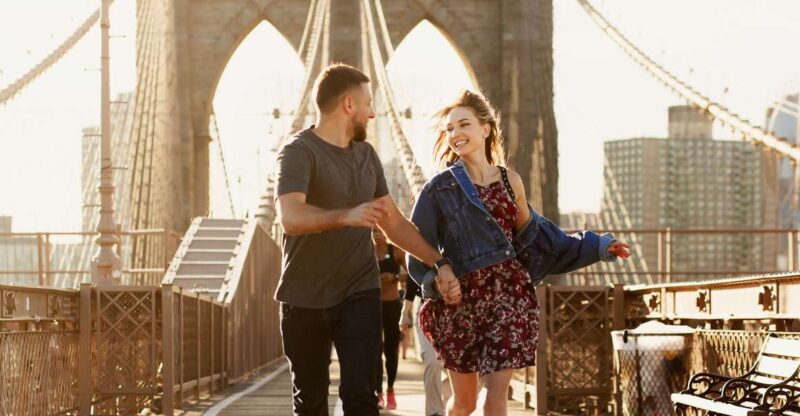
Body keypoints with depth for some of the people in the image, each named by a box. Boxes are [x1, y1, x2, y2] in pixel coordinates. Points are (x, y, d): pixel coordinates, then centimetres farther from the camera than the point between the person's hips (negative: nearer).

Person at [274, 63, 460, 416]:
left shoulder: (366, 155, 10)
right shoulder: (299, 152, -11)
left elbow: (393, 221, 19)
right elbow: (290, 217, -28)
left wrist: (439, 263, 9)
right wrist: (346, 216, -44)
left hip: (359, 294, 4)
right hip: (305, 300, -4)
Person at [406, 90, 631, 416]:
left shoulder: (510, 180, 8)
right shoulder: (439, 189, -2)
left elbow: (531, 234, 17)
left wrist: (596, 247, 17)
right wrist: (436, 279, -23)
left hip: (509, 294, 2)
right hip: (461, 299, -2)